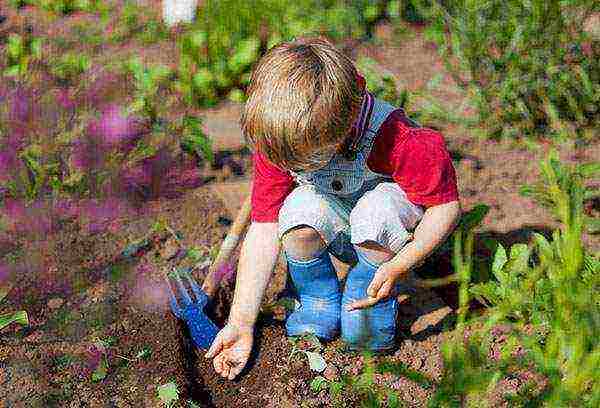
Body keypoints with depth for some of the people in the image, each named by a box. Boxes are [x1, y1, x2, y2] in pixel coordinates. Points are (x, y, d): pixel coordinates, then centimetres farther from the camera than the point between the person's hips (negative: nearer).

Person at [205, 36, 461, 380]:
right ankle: (318, 307, -3)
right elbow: (264, 229, -17)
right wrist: (241, 322, -18)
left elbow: (447, 205, -25)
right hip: (341, 236, 3)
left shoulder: (397, 140, -36)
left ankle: (374, 306, -9)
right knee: (299, 210, -30)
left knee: (376, 209, -38)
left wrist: (398, 267, -38)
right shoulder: (276, 144, -21)